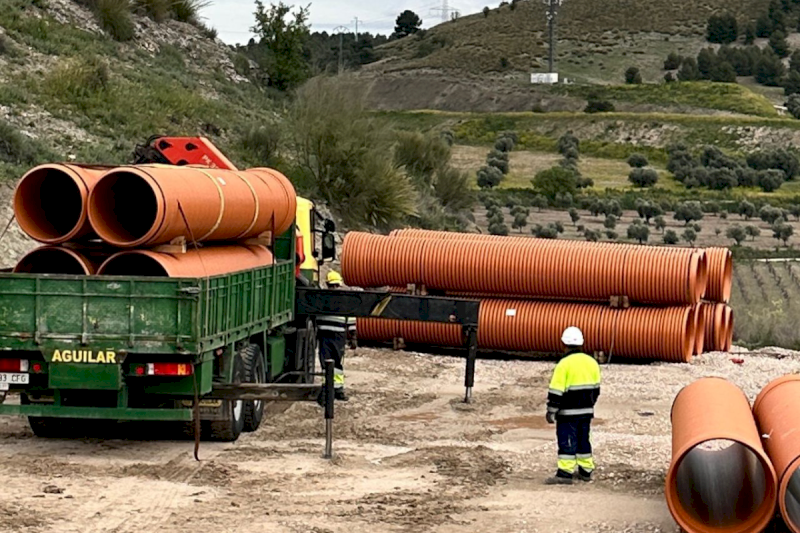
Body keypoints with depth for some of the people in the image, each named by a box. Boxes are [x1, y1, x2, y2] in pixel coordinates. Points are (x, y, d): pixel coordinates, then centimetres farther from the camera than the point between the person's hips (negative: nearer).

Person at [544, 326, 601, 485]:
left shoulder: (564, 364, -15)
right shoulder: (591, 362, 6)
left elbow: (556, 391, -15)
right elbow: (596, 388, 14)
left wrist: (551, 411, -8)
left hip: (568, 412, -6)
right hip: (586, 411, 6)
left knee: (567, 441, -4)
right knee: (583, 440, 16)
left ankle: (565, 473, -7)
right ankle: (586, 471, 21)